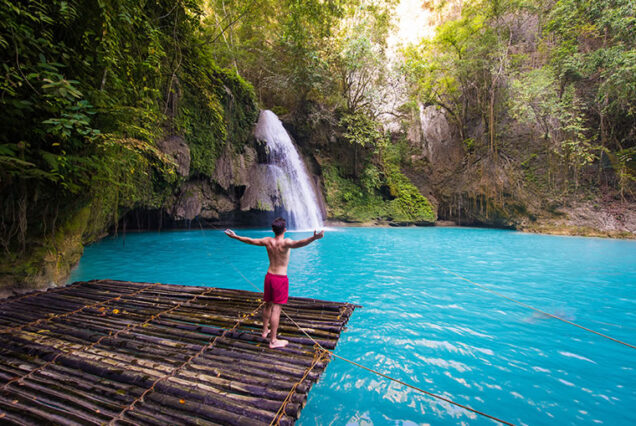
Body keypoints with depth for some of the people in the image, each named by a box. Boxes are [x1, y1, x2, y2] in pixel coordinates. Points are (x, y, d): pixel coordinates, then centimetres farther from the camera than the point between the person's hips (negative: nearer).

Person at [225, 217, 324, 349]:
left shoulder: (268, 241, -1)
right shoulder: (285, 242, -19)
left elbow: (250, 241, 10)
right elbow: (297, 244, -40)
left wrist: (235, 237, 26)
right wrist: (314, 238, -56)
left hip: (269, 276, 6)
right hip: (281, 279, -6)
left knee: (268, 305, 21)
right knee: (276, 308, -1)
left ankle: (265, 331, 40)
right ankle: (273, 340, 7)